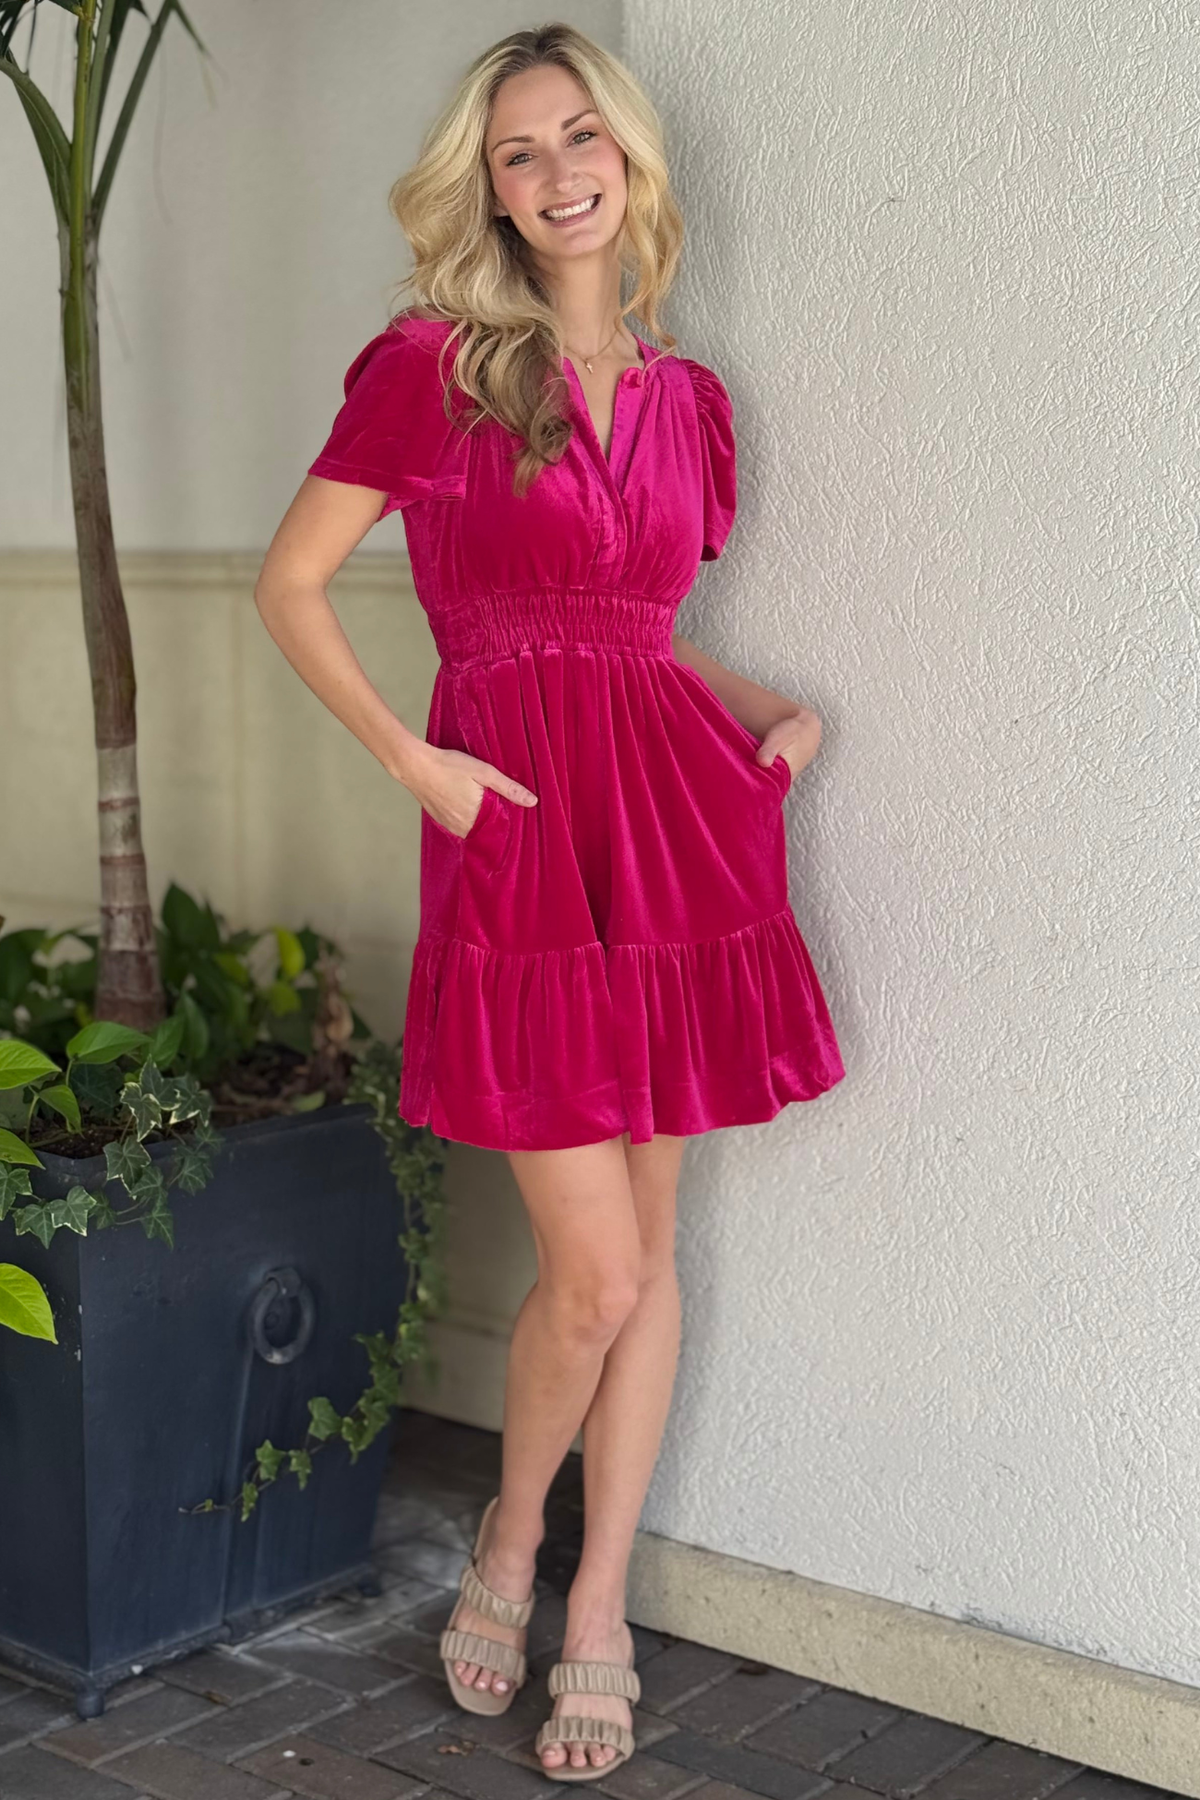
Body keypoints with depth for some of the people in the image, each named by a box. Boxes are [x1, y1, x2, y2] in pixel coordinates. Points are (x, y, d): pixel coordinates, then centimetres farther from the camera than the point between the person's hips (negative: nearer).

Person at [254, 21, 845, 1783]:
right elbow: (289, 583, -1)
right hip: (519, 831, -5)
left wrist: (772, 709, 6)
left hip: (676, 818, 5)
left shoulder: (688, 398, 13)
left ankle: (599, 1614, 23)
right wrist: (414, 762, -9)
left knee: (646, 1251, 8)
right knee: (593, 1270, -5)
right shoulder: (429, 365, -2)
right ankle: (509, 1541, 26)